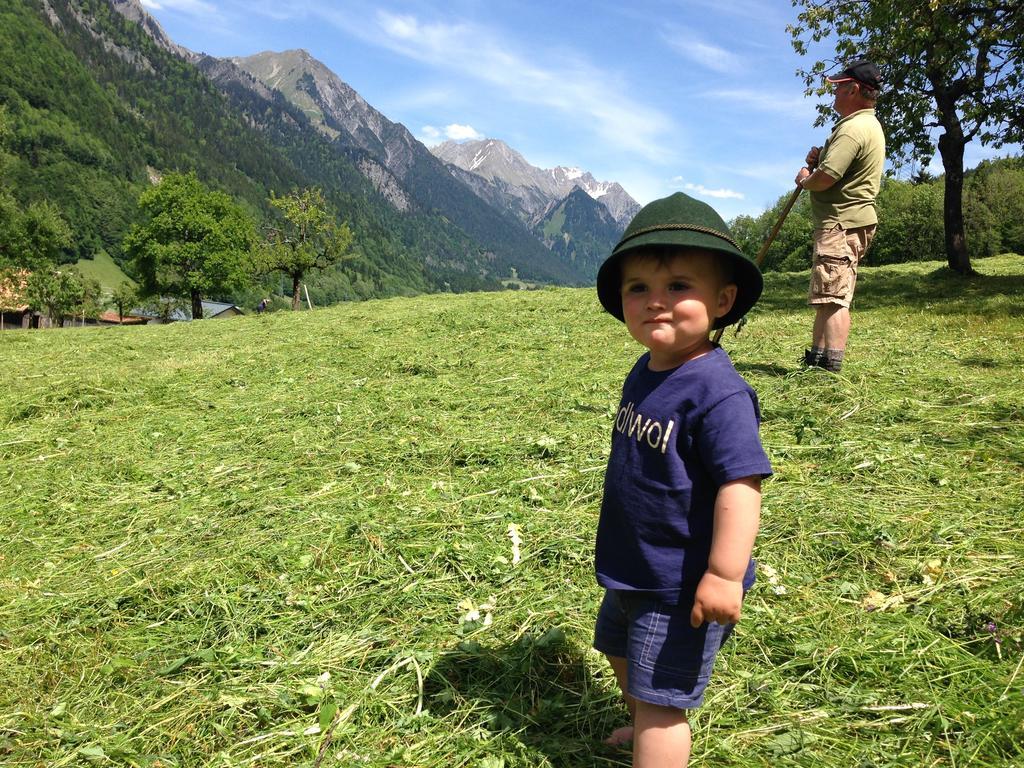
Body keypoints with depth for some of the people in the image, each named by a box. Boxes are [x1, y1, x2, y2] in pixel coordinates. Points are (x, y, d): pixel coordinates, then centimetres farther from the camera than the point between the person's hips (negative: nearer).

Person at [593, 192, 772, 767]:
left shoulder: (718, 393, -28)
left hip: (679, 587, -10)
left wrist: (725, 574, -30)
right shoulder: (645, 372, 0)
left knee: (660, 699, 3)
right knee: (621, 654, 31)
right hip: (631, 570, 10)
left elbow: (742, 483, -30)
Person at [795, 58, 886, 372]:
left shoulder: (853, 128, -16)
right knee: (826, 297, 14)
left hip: (842, 224, -11)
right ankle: (814, 361, 20)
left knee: (834, 297, -15)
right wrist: (818, 158, 6)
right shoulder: (870, 124, 20)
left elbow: (825, 178, -24)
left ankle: (830, 370, -19)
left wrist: (805, 179, -2)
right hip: (848, 220, 11)